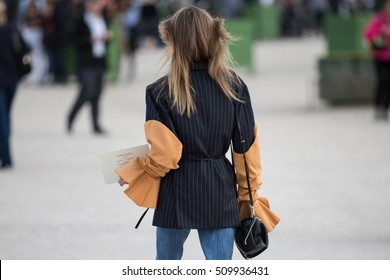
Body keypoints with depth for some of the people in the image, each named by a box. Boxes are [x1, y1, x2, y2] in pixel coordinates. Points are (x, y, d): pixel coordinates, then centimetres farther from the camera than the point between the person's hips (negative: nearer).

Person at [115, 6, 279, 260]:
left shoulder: (161, 92, -10)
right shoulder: (234, 86, -1)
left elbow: (165, 155, -12)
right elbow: (247, 147, 2)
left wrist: (129, 172, 5)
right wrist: (249, 197, 12)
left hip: (177, 192, -2)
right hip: (221, 192, 2)